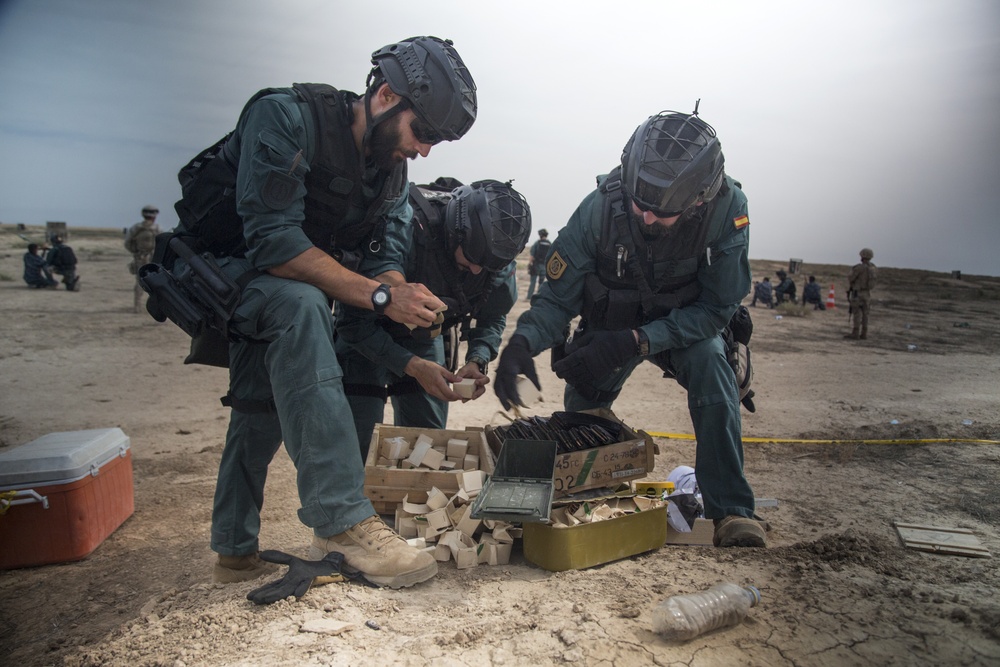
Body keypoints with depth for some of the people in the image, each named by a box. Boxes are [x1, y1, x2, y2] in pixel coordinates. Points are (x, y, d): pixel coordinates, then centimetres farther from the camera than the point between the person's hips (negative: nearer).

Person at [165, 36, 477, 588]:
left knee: (265, 406, 12)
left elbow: (377, 258, -2)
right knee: (299, 305, -36)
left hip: (288, 293, 8)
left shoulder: (392, 172, -1)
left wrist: (408, 299, -24)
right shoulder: (287, 117, -25)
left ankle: (236, 552, 30)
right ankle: (343, 521, -40)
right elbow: (272, 239, -35)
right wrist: (378, 294, -38)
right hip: (219, 267, -8)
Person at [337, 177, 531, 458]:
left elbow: (493, 319, -1)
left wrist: (476, 361, -21)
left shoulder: (497, 252, -18)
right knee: (358, 452, -9)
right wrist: (413, 366, -34)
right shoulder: (405, 232, -34)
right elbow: (354, 322, -28)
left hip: (427, 337, 5)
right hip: (369, 338, -4)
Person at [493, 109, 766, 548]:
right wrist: (522, 342, -41)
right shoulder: (600, 208, -30)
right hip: (608, 324, 1)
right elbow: (558, 297, -20)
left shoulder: (727, 208, -30)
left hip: (685, 323, -1)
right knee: (580, 409, -2)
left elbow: (717, 307, -23)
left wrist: (638, 341, -36)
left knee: (710, 366, -29)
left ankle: (731, 511, -18)